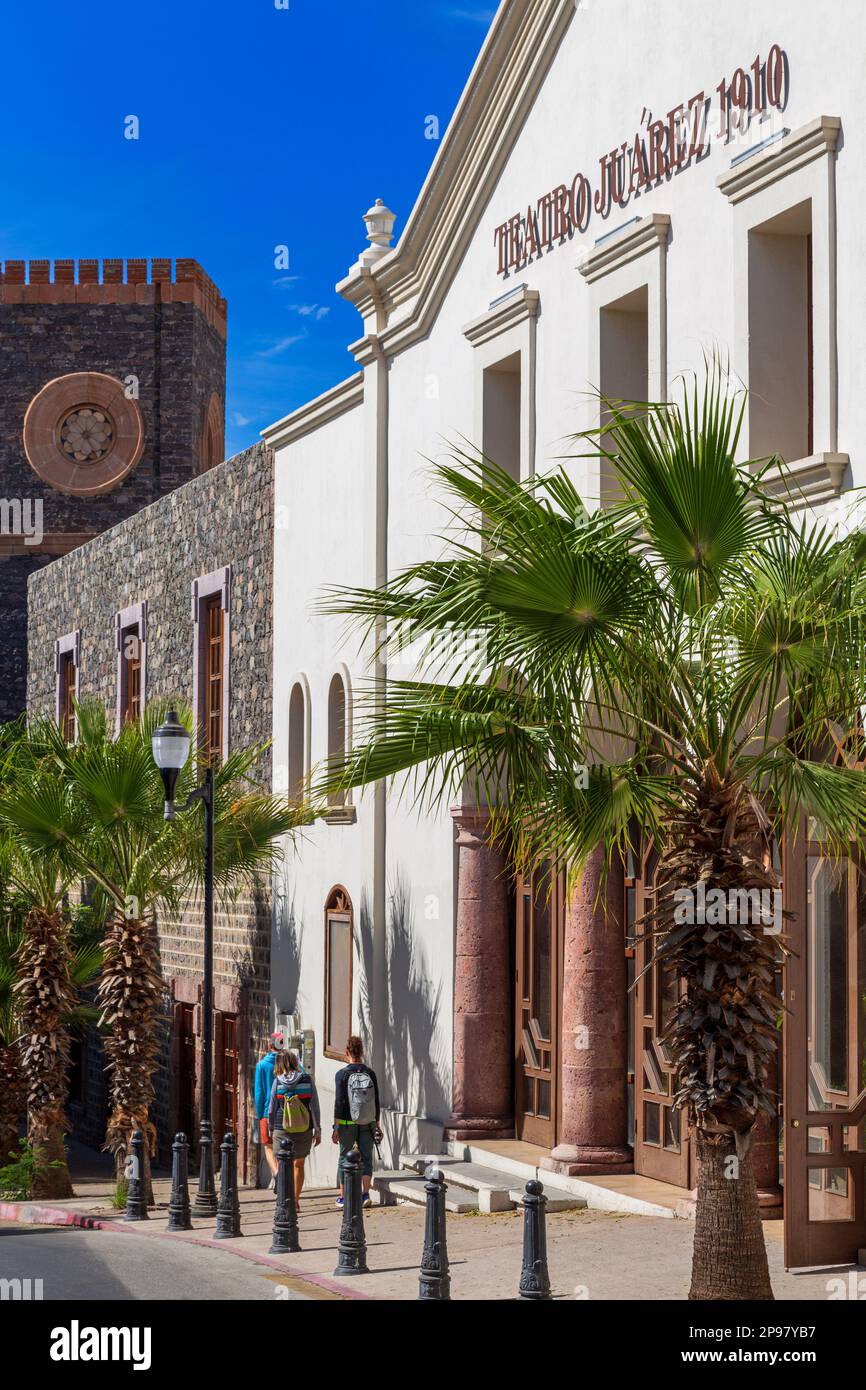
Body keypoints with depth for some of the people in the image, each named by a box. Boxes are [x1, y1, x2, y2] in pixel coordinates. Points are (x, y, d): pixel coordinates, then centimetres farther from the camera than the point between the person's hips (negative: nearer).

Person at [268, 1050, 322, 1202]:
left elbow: (272, 1108, 0)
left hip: (282, 1130, -1)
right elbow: (315, 1107, -4)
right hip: (304, 1131, 1)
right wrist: (318, 1131, 4)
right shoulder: (307, 1080, -5)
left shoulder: (278, 1081, -6)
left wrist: (271, 1130, 14)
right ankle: (296, 1200, 20)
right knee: (299, 1165, 18)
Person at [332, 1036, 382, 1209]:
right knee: (366, 1158, 9)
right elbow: (376, 1101, 4)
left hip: (347, 1123, -2)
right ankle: (366, 1194, -3)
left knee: (344, 1158, 10)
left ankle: (343, 1197, 14)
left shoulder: (342, 1074, -8)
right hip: (367, 1123, 2)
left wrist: (336, 1128, -5)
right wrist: (376, 1124, 13)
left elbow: (339, 1102, -9)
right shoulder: (370, 1073, 0)